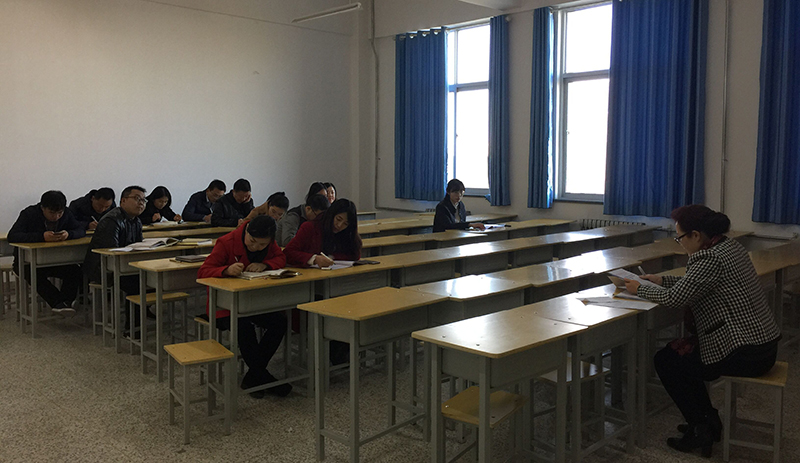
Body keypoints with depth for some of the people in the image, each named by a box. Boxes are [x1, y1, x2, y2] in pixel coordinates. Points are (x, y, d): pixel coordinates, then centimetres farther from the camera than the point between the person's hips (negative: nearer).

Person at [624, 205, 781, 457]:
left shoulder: (711, 259, -23)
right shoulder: (729, 246, 8)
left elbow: (675, 298, -21)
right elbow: (695, 282, 21)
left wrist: (640, 289, -5)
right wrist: (662, 280, 17)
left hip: (746, 354, -10)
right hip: (764, 342, 10)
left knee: (666, 360, 4)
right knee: (678, 350, 21)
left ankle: (700, 430, 10)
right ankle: (709, 420, 27)